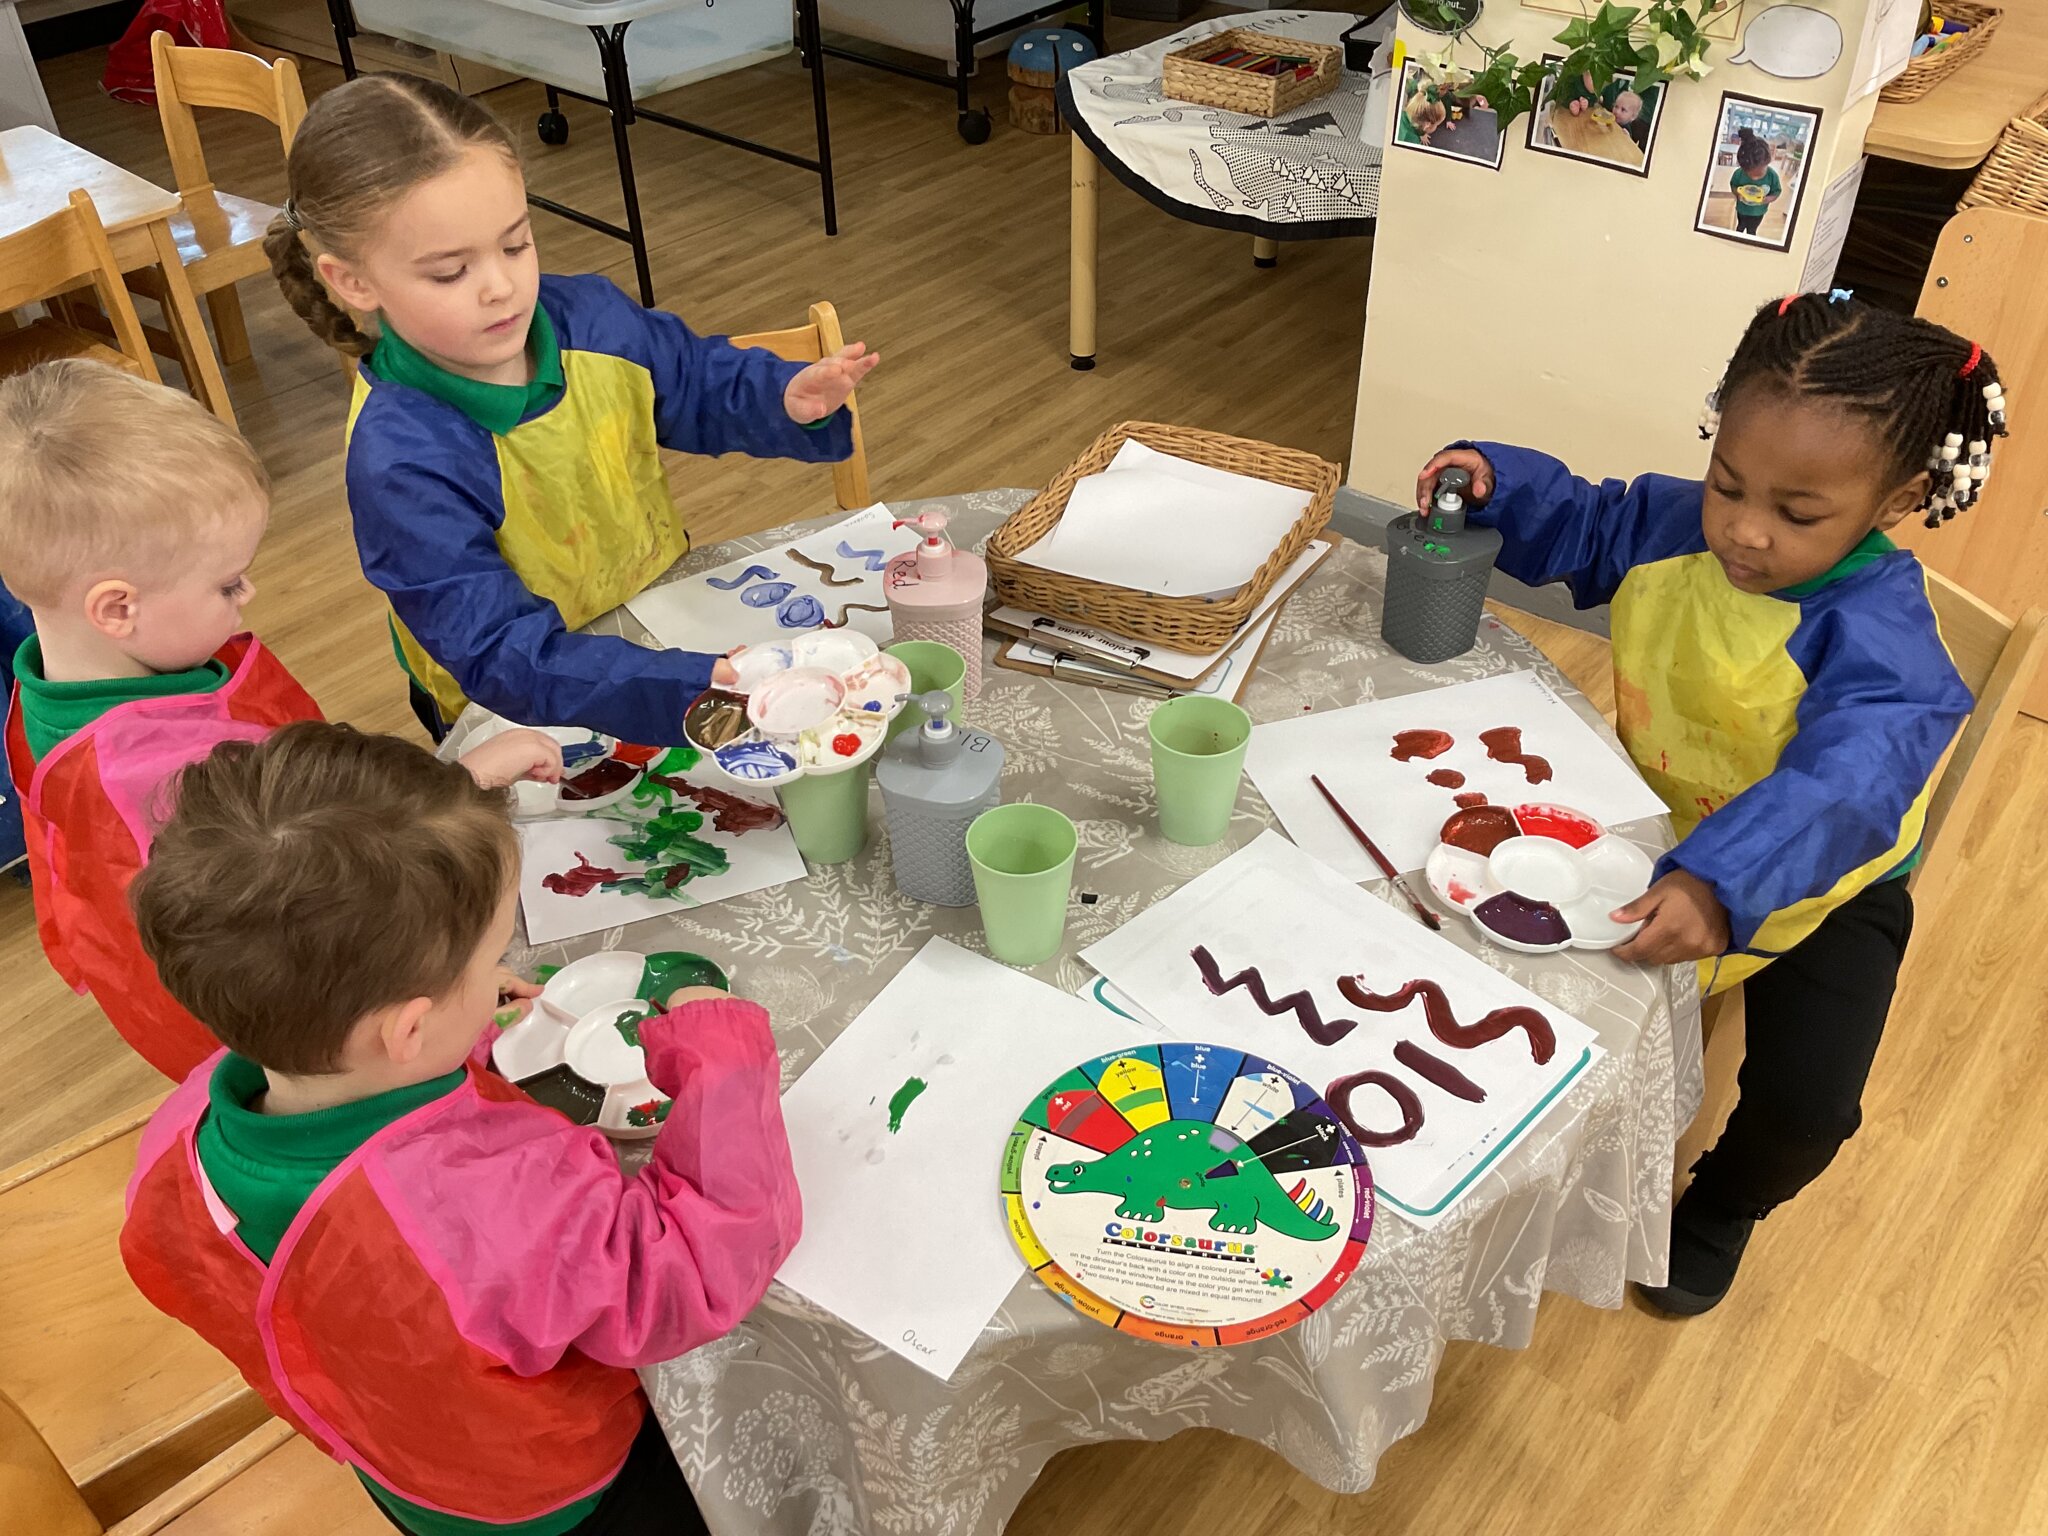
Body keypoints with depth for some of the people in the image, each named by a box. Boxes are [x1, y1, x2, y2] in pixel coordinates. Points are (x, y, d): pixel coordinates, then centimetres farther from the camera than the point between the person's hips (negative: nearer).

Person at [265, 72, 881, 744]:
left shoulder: (591, 317, -7)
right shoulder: (401, 464, -27)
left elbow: (705, 381, 13)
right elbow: (506, 657, -33)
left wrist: (789, 399, -11)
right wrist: (696, 685, -47)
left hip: (671, 617, 6)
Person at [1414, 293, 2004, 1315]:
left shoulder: (1876, 630, -33)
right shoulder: (1673, 523, -15)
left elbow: (1849, 777, -50)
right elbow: (1578, 526, 5)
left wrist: (1722, 884, -65)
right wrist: (1497, 483, -16)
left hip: (1817, 882, -5)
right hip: (1662, 833, 5)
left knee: (1805, 1100, -14)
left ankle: (1723, 1205, 24)